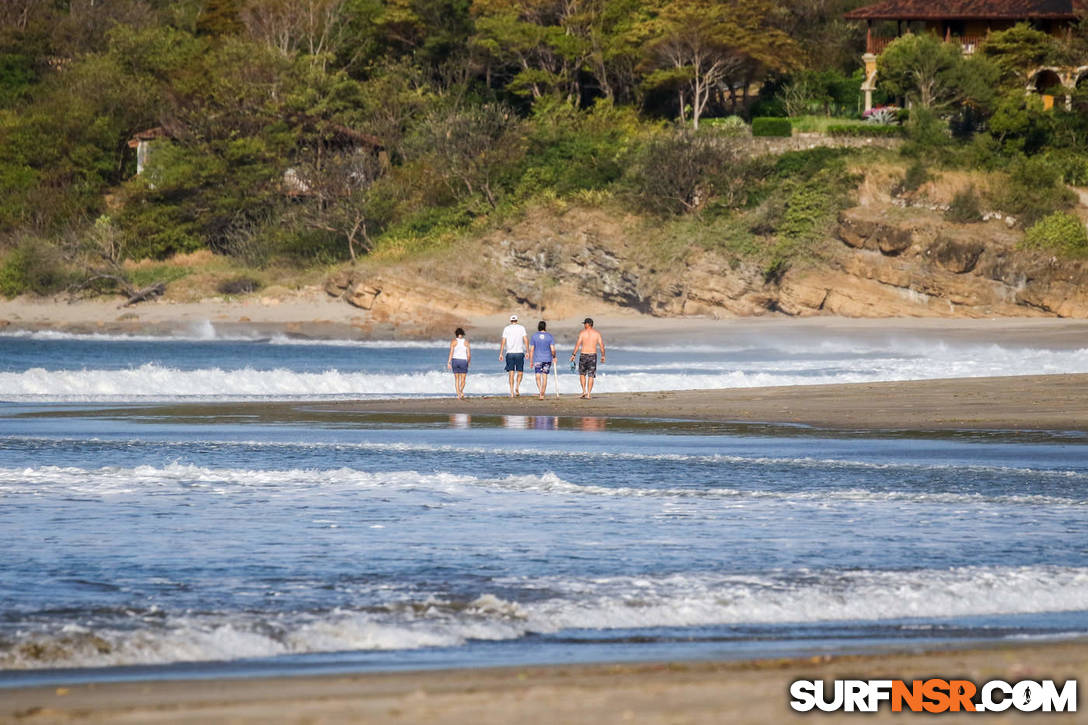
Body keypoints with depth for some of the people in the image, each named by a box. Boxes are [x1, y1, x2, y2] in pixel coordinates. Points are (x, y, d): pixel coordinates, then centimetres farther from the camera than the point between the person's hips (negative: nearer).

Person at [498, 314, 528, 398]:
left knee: (511, 373, 2)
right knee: (520, 372, 11)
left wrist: (501, 354, 0)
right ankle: (517, 387, -11)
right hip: (519, 353, 0)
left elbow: (503, 342, -1)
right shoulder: (521, 328, 3)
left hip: (510, 353, 0)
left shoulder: (506, 329, 4)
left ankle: (512, 392, -3)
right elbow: (526, 340, -4)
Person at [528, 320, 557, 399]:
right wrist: (554, 357, 11)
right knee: (544, 377, 8)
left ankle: (540, 391, -17)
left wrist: (531, 361, 3)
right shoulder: (549, 336, -3)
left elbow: (531, 350, -3)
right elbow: (552, 350, -8)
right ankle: (542, 394, 6)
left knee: (538, 377, 7)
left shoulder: (534, 336, -2)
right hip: (547, 359, 0)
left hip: (537, 360, 0)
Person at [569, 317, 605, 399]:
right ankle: (588, 394, 0)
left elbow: (578, 344, -11)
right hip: (593, 355, 2)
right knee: (591, 376, 4)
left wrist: (573, 355, -8)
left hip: (584, 355, -2)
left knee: (582, 374, 15)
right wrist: (603, 356, 12)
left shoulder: (582, 333, -4)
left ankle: (584, 391, 3)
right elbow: (602, 346, 2)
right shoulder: (597, 333, 4)